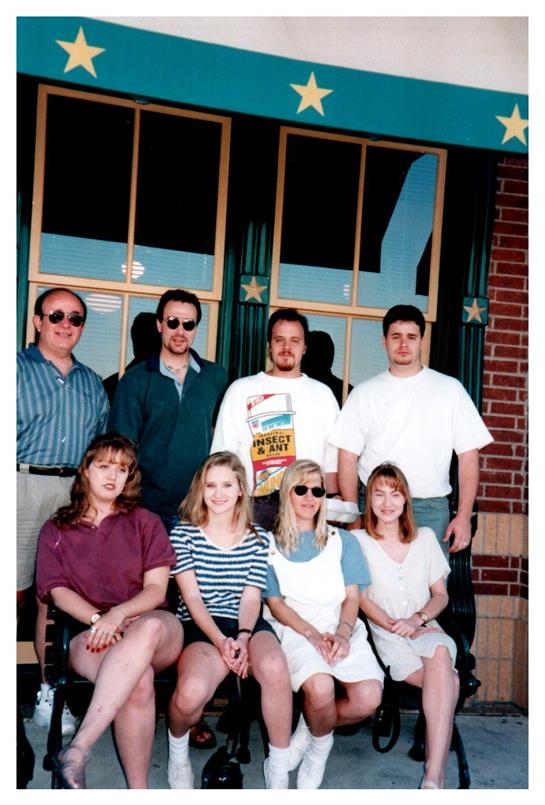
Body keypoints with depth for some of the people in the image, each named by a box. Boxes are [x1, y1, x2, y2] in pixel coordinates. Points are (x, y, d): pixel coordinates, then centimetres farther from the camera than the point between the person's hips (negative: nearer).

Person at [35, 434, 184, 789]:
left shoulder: (145, 522, 17)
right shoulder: (55, 530, 18)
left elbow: (156, 589, 5)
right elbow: (59, 591, 4)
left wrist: (119, 614, -17)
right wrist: (98, 620, -16)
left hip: (154, 628, 1)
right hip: (89, 634, 0)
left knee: (150, 627, -41)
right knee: (139, 681, -38)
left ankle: (78, 748, -45)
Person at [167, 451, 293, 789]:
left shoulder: (257, 538, 13)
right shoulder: (184, 533, 5)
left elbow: (251, 597, 6)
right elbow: (192, 598, -2)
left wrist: (243, 637, -14)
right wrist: (221, 641, -16)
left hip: (249, 626, 2)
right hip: (201, 628, -2)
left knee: (274, 666, -34)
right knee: (191, 692, -33)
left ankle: (279, 768, -13)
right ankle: (178, 747, 6)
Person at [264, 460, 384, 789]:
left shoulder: (343, 540, 18)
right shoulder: (270, 545, 11)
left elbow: (352, 596, 10)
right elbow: (275, 603, 3)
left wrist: (341, 634, -10)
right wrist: (313, 635, -13)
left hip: (342, 629, 3)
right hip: (295, 629, -2)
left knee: (368, 699, -25)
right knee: (320, 687, -34)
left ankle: (311, 731, 7)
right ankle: (321, 745, 3)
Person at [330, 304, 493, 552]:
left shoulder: (450, 389, 6)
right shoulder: (364, 393, 7)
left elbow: (468, 454, 4)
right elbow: (348, 457, 4)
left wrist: (464, 516, -4)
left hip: (431, 509, 0)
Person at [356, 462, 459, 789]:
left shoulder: (425, 538, 16)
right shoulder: (358, 541, 7)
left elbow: (441, 594, 13)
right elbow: (362, 598, 1)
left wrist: (418, 619, -7)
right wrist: (395, 627, -13)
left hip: (425, 628, 2)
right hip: (386, 636, -2)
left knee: (440, 653, -37)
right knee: (448, 682, -31)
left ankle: (434, 775, -40)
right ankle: (437, 776, -28)